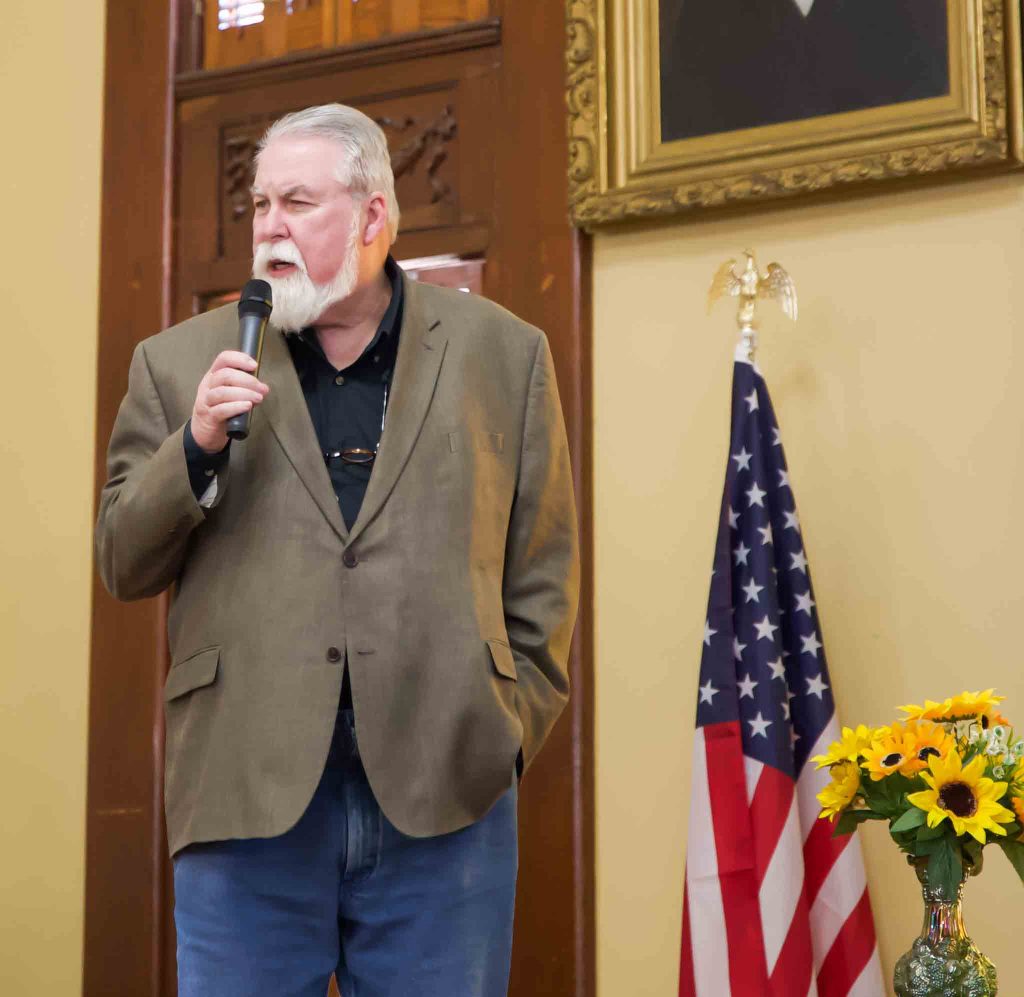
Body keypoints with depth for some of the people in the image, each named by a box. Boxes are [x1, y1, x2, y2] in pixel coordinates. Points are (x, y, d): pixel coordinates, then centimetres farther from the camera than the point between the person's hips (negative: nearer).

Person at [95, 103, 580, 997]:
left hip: (444, 791, 0)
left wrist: (514, 725, 1)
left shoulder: (502, 353, 8)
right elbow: (123, 566, 7)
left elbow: (544, 572, 8)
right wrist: (197, 446, -8)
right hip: (248, 789, 1)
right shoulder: (182, 364, 9)